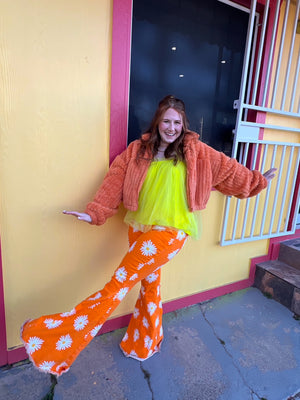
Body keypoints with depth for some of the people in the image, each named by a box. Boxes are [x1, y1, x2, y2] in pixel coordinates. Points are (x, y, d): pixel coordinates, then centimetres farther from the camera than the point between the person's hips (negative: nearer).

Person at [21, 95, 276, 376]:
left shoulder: (195, 151, 0)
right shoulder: (137, 149, 3)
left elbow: (229, 169, 11)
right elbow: (115, 182, -2)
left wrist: (257, 180, 19)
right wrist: (94, 212, -8)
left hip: (169, 232, -4)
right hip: (139, 227, 4)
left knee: (119, 283, -7)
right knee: (149, 283, 20)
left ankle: (58, 343, 5)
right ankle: (146, 343, 44)